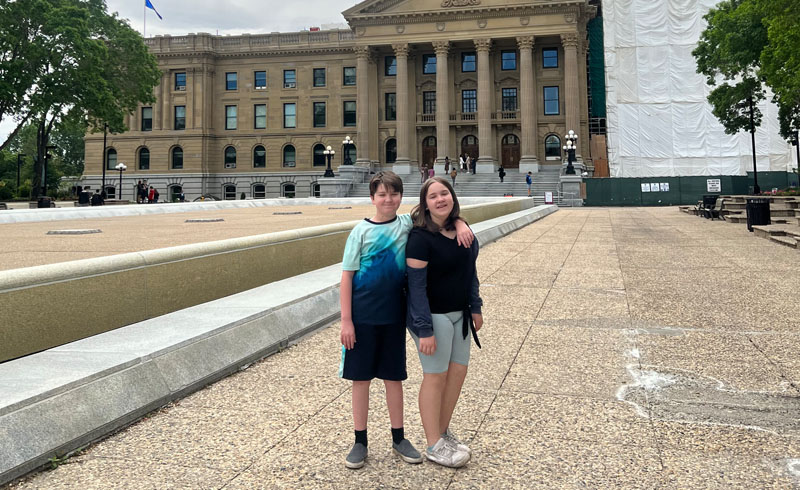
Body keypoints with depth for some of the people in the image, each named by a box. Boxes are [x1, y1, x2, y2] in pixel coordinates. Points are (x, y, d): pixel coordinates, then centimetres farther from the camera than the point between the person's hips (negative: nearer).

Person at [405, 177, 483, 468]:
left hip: (459, 314, 7)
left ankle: (443, 431, 32)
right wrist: (424, 329, -22)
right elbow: (416, 285, -20)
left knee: (458, 371, 13)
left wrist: (475, 308, 11)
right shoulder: (420, 237, -18)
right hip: (433, 315, -7)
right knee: (436, 376, 2)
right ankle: (434, 446, 18)